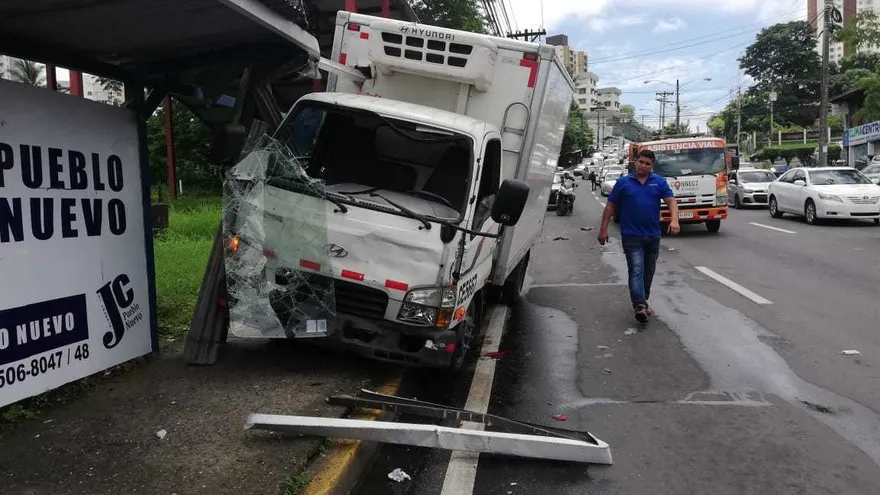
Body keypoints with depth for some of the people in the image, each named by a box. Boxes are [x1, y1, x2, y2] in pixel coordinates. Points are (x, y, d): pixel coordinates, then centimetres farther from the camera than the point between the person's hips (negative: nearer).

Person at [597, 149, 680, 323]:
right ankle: (640, 306, -26)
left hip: (653, 236, 3)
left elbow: (671, 201, -1)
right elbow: (610, 206, 5)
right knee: (636, 270, -15)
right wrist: (603, 229, 0)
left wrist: (674, 220, -20)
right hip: (631, 235, -3)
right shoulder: (623, 183, 2)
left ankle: (643, 302, 28)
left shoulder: (659, 182, 7)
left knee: (648, 272, 13)